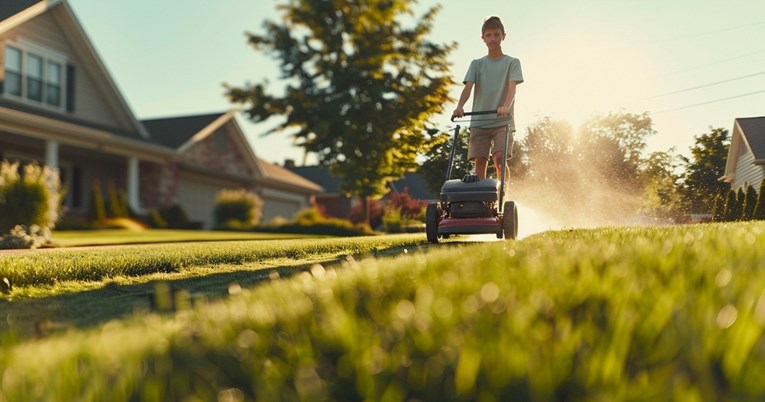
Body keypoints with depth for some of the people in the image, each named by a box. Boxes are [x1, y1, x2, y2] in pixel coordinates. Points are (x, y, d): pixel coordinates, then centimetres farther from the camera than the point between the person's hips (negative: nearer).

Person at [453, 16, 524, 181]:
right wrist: (460, 106, -24)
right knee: (479, 161, -7)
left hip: (503, 121, -2)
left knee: (499, 158, -18)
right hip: (479, 121, 2)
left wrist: (506, 106, -33)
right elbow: (468, 87, -3)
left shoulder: (512, 63, 6)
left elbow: (512, 87, -11)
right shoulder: (477, 64, 13)